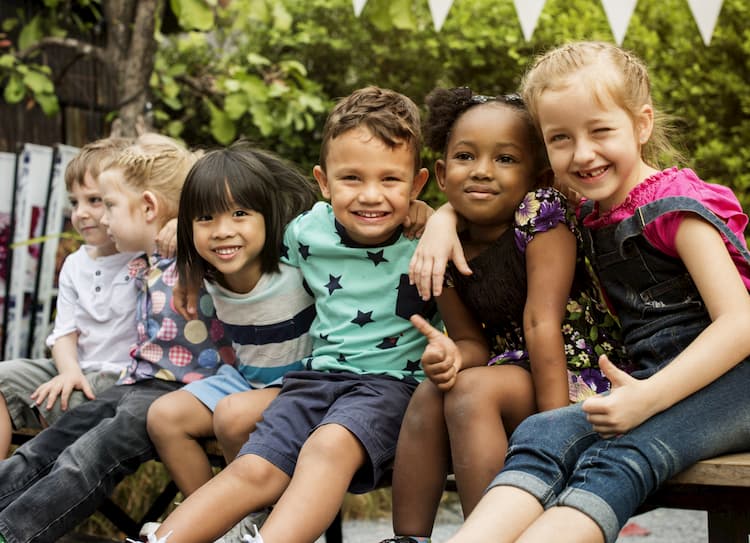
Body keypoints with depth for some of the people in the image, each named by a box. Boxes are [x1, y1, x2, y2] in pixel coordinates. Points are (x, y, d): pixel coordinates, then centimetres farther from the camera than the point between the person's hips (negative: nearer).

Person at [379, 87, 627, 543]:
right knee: (429, 393, -16)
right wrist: (453, 354, -22)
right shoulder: (446, 248, 1)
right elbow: (475, 341, 3)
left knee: (473, 391, -26)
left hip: (578, 380, -6)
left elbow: (542, 322, -22)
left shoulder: (542, 213, -16)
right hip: (513, 371, 6)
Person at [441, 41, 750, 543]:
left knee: (620, 455, -34)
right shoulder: (591, 215, 15)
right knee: (541, 436, -23)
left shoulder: (676, 205, -7)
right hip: (655, 384, 6)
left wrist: (649, 397, -27)